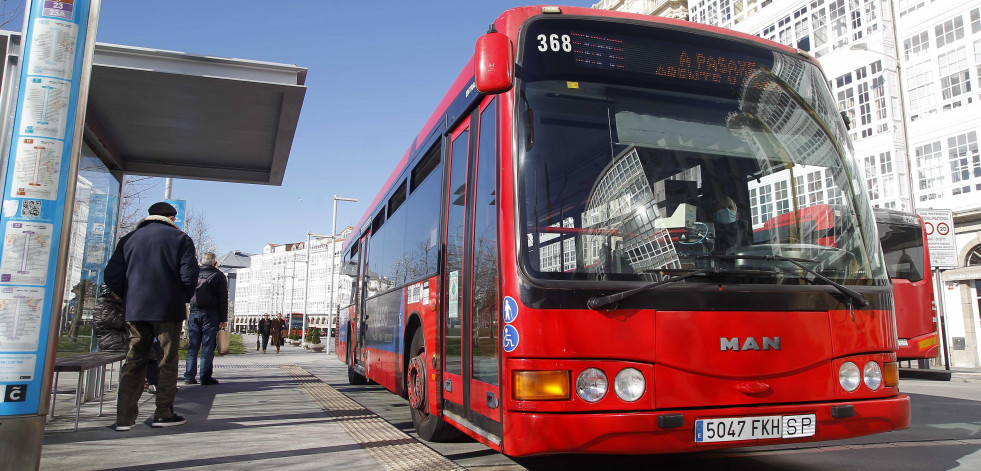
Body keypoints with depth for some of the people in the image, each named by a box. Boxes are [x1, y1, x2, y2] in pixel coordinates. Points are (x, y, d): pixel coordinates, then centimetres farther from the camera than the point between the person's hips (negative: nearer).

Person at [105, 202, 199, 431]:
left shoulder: (128, 239, 11)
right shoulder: (180, 239, 0)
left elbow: (112, 276, 6)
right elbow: (189, 275, -10)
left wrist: (129, 297, 17)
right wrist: (183, 298, 6)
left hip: (135, 310, 4)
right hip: (168, 310, -4)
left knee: (133, 362, 10)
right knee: (168, 362, 4)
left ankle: (125, 417, 8)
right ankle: (164, 414, 6)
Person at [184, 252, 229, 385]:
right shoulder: (219, 276, -1)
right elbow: (223, 299, -4)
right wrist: (223, 319, -2)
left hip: (194, 313, 3)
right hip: (210, 314, -3)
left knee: (192, 347, 9)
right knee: (208, 347, -2)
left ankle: (189, 376, 9)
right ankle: (205, 377, -2)